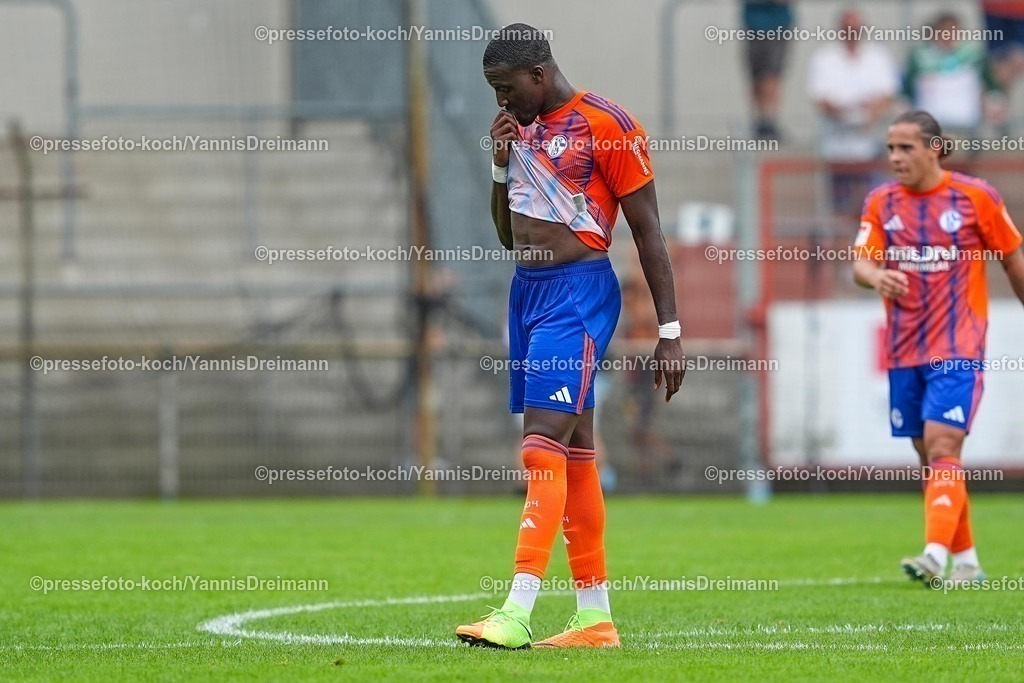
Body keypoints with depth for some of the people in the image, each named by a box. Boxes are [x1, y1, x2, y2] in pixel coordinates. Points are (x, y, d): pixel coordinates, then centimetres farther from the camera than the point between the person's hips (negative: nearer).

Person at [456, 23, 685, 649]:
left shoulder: (608, 126, -10)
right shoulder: (522, 128, 14)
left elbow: (648, 230, -8)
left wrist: (670, 332, -10)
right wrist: (501, 164, 4)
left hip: (579, 292, -8)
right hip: (528, 291, 8)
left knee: (543, 444, -17)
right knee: (575, 453, 9)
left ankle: (518, 613, -24)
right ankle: (596, 618, 12)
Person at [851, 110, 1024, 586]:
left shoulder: (975, 197, -4)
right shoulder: (881, 203, 6)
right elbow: (860, 263, -2)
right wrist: (876, 277, -25)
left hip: (958, 350, -5)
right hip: (904, 354, 5)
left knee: (942, 450, -18)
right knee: (930, 459, 8)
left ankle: (937, 556, -28)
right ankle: (967, 561, 18)